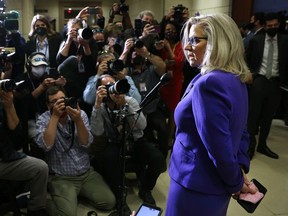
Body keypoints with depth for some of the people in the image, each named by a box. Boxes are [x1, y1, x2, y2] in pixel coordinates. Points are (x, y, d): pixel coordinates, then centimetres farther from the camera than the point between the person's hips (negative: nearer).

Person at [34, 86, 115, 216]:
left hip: (87, 173, 4)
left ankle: (80, 192, 17)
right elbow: (46, 145, -24)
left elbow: (86, 143, -11)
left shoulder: (80, 114, -1)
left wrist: (78, 120, -25)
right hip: (61, 177, -4)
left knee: (109, 202, -7)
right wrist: (55, 117, -24)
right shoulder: (44, 119, -6)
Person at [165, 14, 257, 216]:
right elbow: (240, 131, 9)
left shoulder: (209, 83, -26)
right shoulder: (236, 80, 4)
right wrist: (241, 168, 3)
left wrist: (236, 182, -11)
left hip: (197, 187, -8)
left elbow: (218, 146, -25)